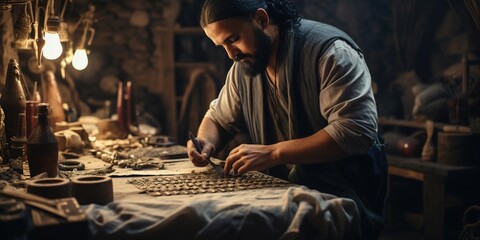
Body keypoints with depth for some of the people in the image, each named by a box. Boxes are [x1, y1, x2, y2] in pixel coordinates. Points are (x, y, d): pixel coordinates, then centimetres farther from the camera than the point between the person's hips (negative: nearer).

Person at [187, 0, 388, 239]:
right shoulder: (243, 67, 6)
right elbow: (218, 118, 22)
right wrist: (205, 142, -3)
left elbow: (356, 131, -24)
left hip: (342, 198, -6)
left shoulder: (329, 50, -16)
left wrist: (274, 153, -27)